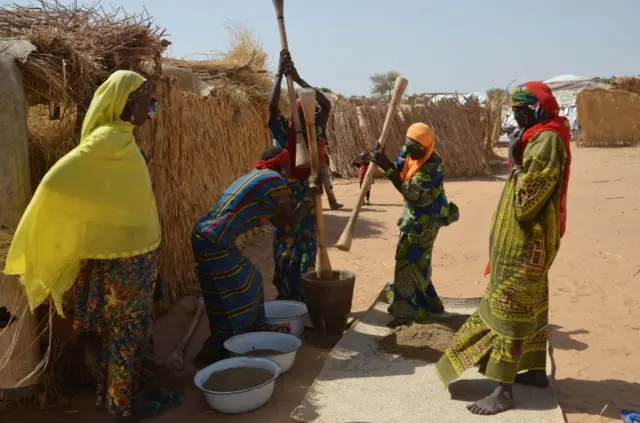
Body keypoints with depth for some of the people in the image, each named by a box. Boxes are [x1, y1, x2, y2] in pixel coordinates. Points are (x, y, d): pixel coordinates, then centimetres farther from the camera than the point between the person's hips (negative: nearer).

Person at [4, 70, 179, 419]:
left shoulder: (120, 138, 8)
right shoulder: (111, 139, -21)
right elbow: (57, 183, -23)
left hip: (127, 252, 9)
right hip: (125, 255, -9)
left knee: (117, 329, 19)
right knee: (127, 331, 5)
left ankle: (109, 393, 34)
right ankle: (123, 403, 21)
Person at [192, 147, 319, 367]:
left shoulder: (255, 176, 23)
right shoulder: (275, 180, -5)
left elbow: (277, 221, 28)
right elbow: (289, 221, 4)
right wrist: (309, 198, 16)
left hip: (202, 235, 9)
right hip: (216, 242, -9)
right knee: (237, 297, 3)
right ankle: (209, 355, 10)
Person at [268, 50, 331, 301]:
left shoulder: (316, 132, 1)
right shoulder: (284, 132, -5)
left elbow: (327, 105, -13)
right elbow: (272, 106, -22)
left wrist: (298, 79, -18)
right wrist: (280, 74, -23)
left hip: (308, 196, 3)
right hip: (286, 195, -3)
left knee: (307, 245, 8)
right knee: (285, 244, 5)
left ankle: (303, 293, 19)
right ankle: (285, 293, 14)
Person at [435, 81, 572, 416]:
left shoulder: (547, 140, -19)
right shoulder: (539, 138, 12)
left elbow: (529, 200, -23)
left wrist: (515, 161, -17)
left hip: (526, 241, -10)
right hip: (525, 238, 10)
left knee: (509, 309, -8)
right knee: (529, 305, 17)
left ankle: (503, 391, -2)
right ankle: (536, 370, 30)